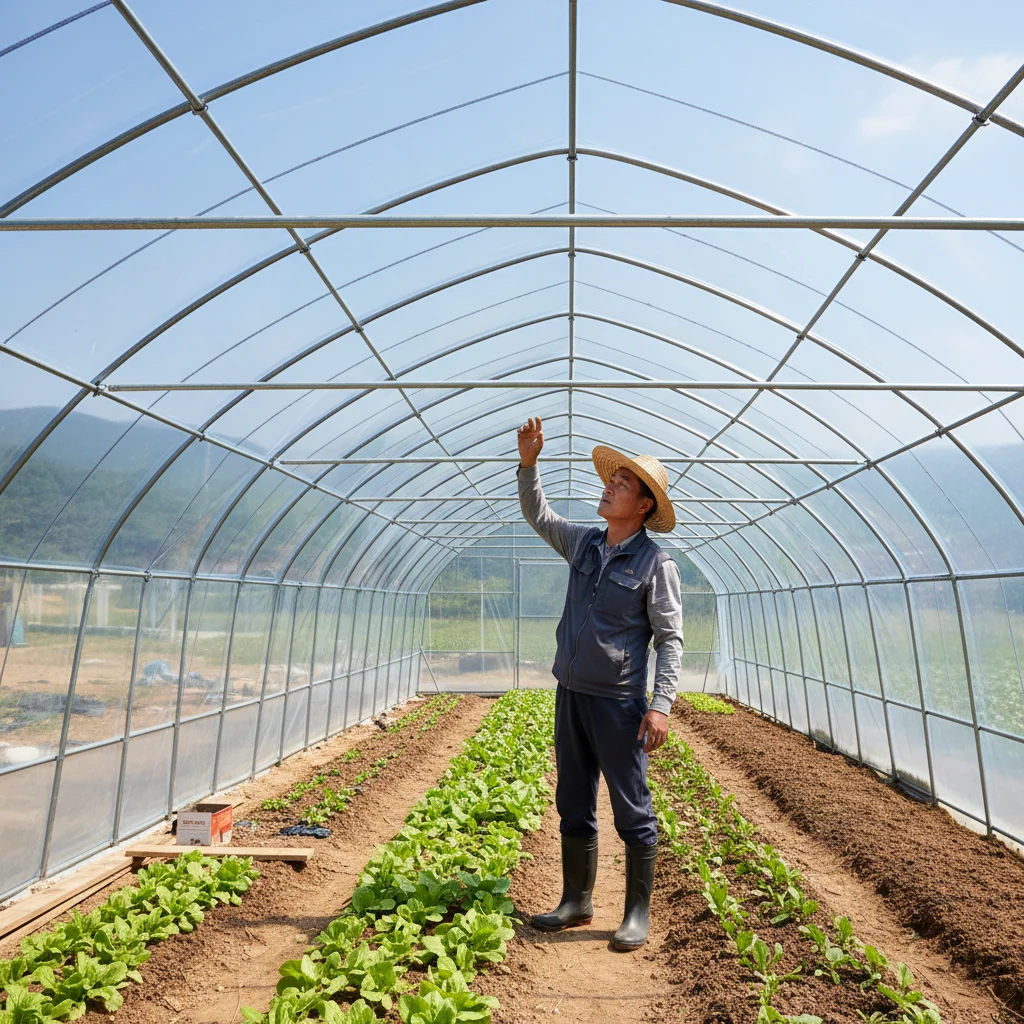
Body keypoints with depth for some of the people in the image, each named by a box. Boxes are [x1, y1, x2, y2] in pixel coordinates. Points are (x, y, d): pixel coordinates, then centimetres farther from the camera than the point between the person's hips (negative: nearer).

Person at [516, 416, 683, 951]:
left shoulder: (655, 563, -9)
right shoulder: (584, 542, 7)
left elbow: (670, 639, -10)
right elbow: (537, 515, 20)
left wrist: (661, 705, -18)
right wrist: (528, 462, 6)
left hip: (618, 701, -6)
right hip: (570, 693, 6)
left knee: (632, 812, 7)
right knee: (573, 805, 16)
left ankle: (638, 913, 23)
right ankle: (577, 902, 32)